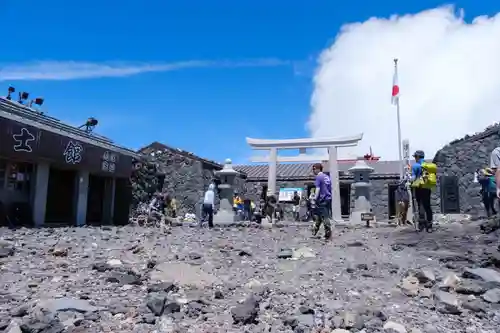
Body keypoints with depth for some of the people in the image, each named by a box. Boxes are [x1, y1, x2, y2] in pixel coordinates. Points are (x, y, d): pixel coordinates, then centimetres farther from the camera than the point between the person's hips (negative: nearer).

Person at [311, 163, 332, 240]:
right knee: (320, 216, 19)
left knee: (324, 217, -5)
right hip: (328, 199, 8)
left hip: (322, 200, -8)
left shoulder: (318, 177, -10)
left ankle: (328, 235, -4)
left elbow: (318, 189, -17)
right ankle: (315, 231, 32)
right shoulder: (327, 177, 15)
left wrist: (314, 200, -17)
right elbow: (330, 188, 18)